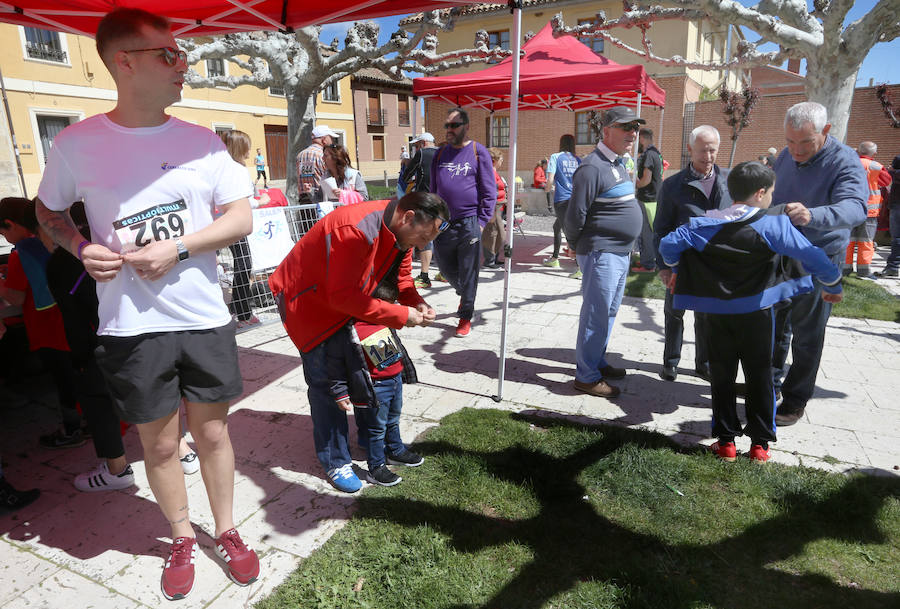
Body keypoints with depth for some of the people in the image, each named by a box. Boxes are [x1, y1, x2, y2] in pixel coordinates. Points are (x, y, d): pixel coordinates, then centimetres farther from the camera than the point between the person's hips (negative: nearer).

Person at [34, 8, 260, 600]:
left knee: (213, 430, 13)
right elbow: (48, 210, 14)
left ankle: (227, 531, 35)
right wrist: (82, 248, -7)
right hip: (131, 326, 0)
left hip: (205, 317, 1)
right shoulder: (77, 143, -1)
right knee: (160, 444, 12)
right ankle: (182, 539, 37)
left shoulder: (202, 141, 1)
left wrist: (177, 249, -14)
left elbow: (242, 217, -1)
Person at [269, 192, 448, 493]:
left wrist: (416, 303, -18)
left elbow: (401, 275, 4)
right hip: (306, 299, -8)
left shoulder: (400, 231, -8)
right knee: (326, 381, -5)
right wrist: (401, 315, -31)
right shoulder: (356, 230, -36)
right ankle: (335, 462, 9)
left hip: (345, 296, 8)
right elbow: (342, 296, -35)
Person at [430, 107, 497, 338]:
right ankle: (464, 294, 42)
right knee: (445, 267, 13)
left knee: (468, 272, 2)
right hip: (442, 223, 5)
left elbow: (489, 191, -2)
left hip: (469, 223, -4)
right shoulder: (440, 153, 11)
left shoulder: (479, 152, -2)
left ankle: (465, 317, 15)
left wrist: (481, 221, -9)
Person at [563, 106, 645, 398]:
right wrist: (578, 247, -3)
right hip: (601, 253, -10)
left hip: (621, 253, 10)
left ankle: (598, 362, 33)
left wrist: (627, 247, 18)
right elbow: (575, 215, -17)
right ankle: (586, 376, 10)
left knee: (609, 312, 18)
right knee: (596, 315, -2)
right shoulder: (592, 167, -17)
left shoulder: (618, 163, 14)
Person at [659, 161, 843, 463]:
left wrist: (677, 270, 10)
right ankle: (760, 441, 20)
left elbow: (668, 244, -8)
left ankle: (725, 439, 17)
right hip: (756, 313, -2)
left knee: (722, 374, 11)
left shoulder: (705, 225, -5)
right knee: (759, 375, 12)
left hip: (717, 312, 2)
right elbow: (813, 257, -11)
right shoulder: (775, 225, -11)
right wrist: (833, 287, 5)